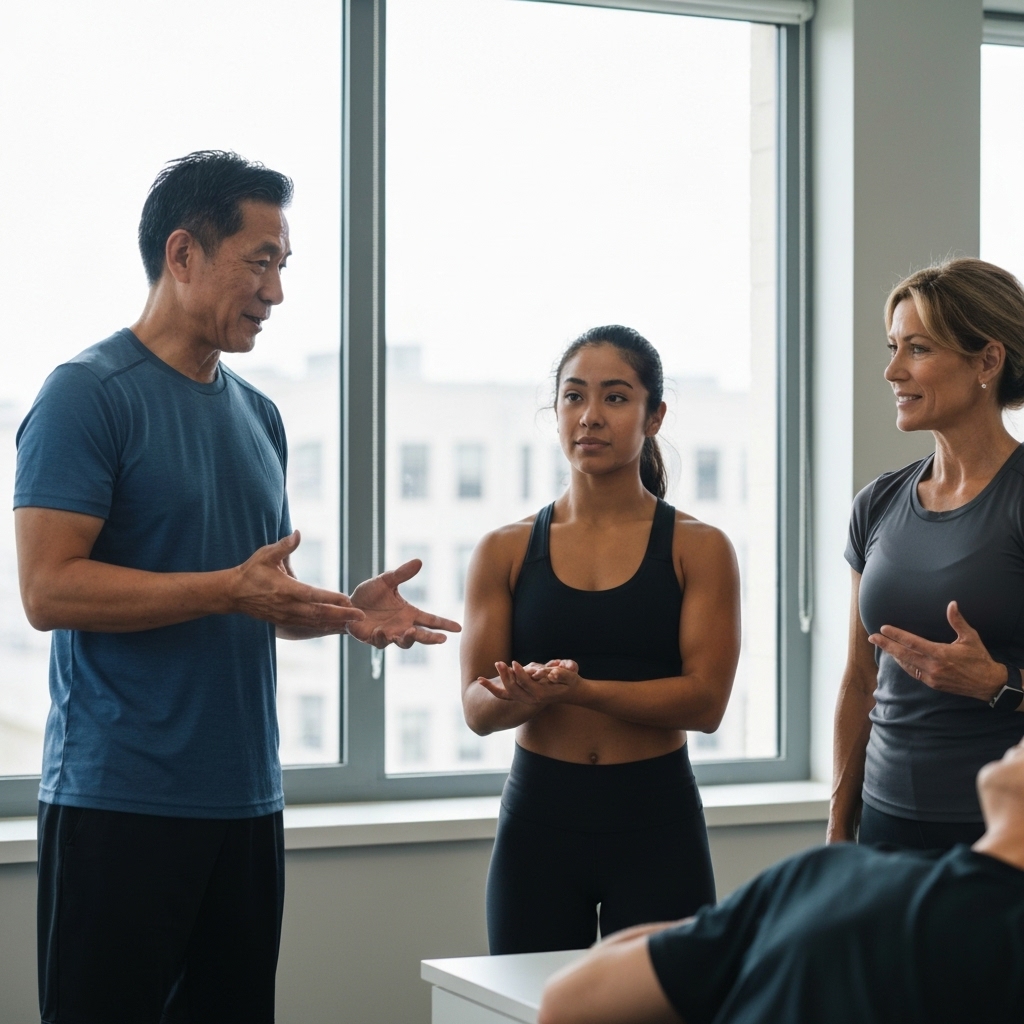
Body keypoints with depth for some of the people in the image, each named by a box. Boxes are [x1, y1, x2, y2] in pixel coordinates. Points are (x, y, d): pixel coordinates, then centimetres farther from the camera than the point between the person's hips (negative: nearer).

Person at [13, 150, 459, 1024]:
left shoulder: (258, 415, 16)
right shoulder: (87, 394, -8)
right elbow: (49, 588, -17)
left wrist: (346, 610, 2)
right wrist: (228, 590, -22)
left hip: (247, 799, 7)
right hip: (119, 802, -7)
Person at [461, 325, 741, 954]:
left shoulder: (698, 549, 0)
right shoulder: (506, 552, 5)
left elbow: (705, 700, -9)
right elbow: (477, 707, 0)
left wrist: (578, 689, -22)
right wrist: (524, 697, -22)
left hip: (656, 823, -1)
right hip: (539, 820, 2)